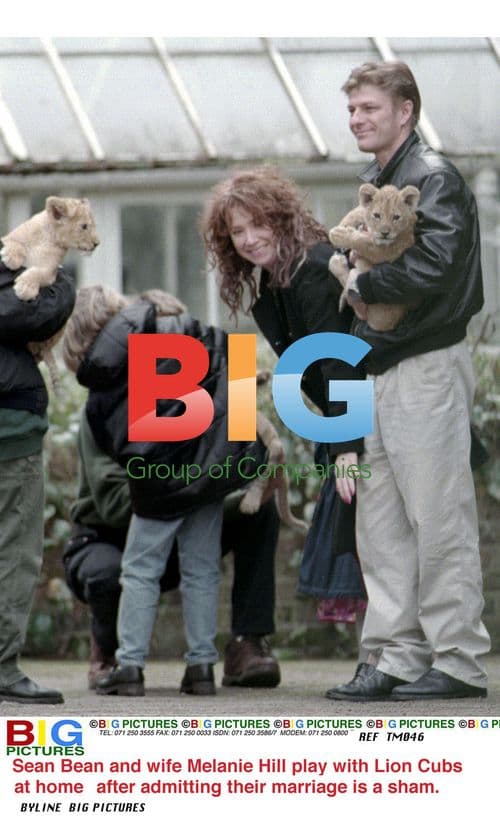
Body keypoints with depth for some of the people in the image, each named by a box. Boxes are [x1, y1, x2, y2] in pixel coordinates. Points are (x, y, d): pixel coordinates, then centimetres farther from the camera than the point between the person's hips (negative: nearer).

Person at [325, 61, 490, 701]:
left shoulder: (433, 178, -11)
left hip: (428, 366, -9)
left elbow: (431, 266, -24)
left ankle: (458, 663, -2)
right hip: (380, 371, 9)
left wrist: (363, 285, -10)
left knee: (439, 520, -6)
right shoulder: (376, 181, 17)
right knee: (381, 523, 9)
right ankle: (397, 657, 13)